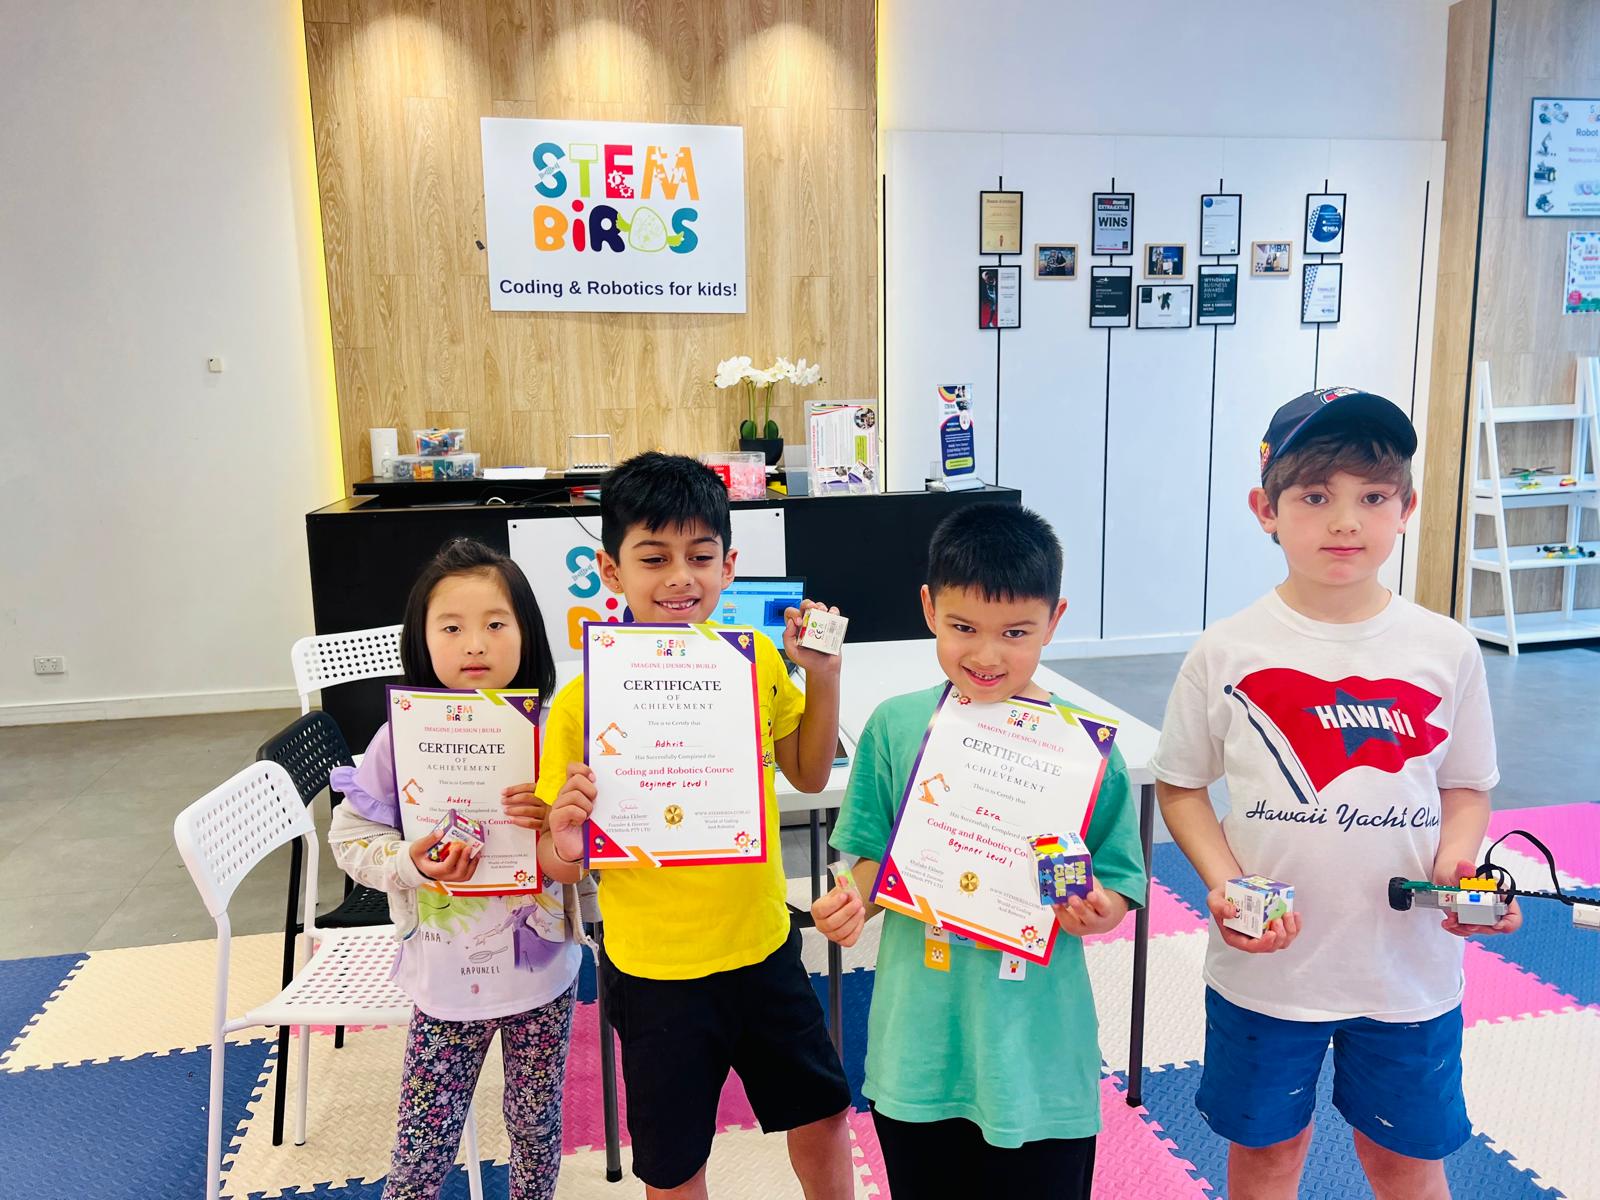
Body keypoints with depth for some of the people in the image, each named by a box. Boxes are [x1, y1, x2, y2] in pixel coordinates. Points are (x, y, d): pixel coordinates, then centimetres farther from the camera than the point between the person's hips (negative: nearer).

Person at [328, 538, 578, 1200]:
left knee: (536, 1126, 20)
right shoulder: (402, 739, -11)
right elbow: (351, 837, -3)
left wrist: (556, 822, -26)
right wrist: (409, 864, -22)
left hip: (540, 973, 1)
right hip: (445, 978, 0)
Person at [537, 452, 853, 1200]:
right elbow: (560, 864, -11)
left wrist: (823, 678, -9)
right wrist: (564, 841, -33)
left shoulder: (756, 660, -10)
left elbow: (809, 775, 5)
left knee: (822, 1117, 23)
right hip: (656, 973, -3)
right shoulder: (581, 702, -19)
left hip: (764, 947, 3)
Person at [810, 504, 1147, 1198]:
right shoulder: (895, 726, -7)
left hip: (1037, 1052, -2)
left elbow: (1120, 892, -5)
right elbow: (876, 859, 2)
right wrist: (853, 903, -17)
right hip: (917, 1043, 2)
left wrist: (1095, 911, -26)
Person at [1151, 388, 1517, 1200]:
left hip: (1409, 968, 2)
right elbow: (1180, 783, -2)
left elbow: (1466, 787, 6)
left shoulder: (1446, 651, -6)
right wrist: (1224, 881, -17)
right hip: (1265, 962, -1)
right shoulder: (1226, 653, -11)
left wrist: (1456, 862, -13)